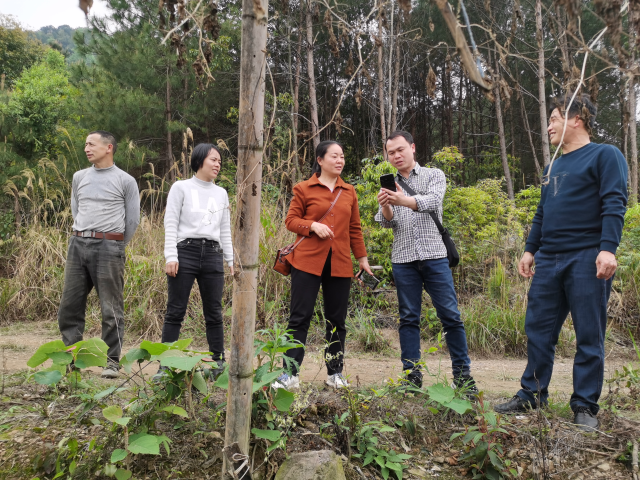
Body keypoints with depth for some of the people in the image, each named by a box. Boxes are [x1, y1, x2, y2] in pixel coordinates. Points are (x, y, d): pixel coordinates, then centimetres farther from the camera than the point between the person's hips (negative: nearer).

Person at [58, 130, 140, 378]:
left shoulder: (125, 181, 0)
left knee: (111, 309, -2)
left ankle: (111, 361, 6)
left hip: (108, 246, -5)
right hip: (78, 244, 5)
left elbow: (132, 220, 4)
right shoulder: (79, 177, 13)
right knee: (70, 304, 6)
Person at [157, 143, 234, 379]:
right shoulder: (181, 187, 3)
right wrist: (170, 256, -10)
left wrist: (231, 260, 12)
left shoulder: (221, 193, 16)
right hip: (186, 251, -4)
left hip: (213, 254, 4)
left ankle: (218, 364, 14)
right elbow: (171, 223, -1)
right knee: (175, 312, -2)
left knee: (214, 313, 6)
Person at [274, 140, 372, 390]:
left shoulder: (349, 192, 14)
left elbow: (354, 229, 17)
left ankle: (335, 373, 20)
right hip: (308, 261, -4)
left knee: (337, 320, 9)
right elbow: (291, 221, 1)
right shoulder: (304, 189, 3)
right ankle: (290, 374, 3)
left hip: (340, 264, 4)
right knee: (300, 317, -3)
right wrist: (313, 226, -15)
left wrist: (362, 257, 15)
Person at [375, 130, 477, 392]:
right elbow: (386, 222, 3)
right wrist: (385, 206, -21)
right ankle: (412, 375, 10)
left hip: (434, 255, -2)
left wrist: (404, 200, -32)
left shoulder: (434, 175, 8)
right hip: (403, 259, 2)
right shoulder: (388, 185, 15)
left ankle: (462, 374, 7)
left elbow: (432, 201, -13)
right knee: (409, 318, 4)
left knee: (450, 315, -3)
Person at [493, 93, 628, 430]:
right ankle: (532, 396, 19)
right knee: (538, 329, 8)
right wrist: (530, 250, 19)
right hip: (548, 261, 7)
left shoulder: (605, 155, -2)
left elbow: (614, 205, -12)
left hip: (586, 260, -7)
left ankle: (585, 406, 9)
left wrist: (608, 249, -21)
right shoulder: (553, 168, 21)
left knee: (589, 336, 0)